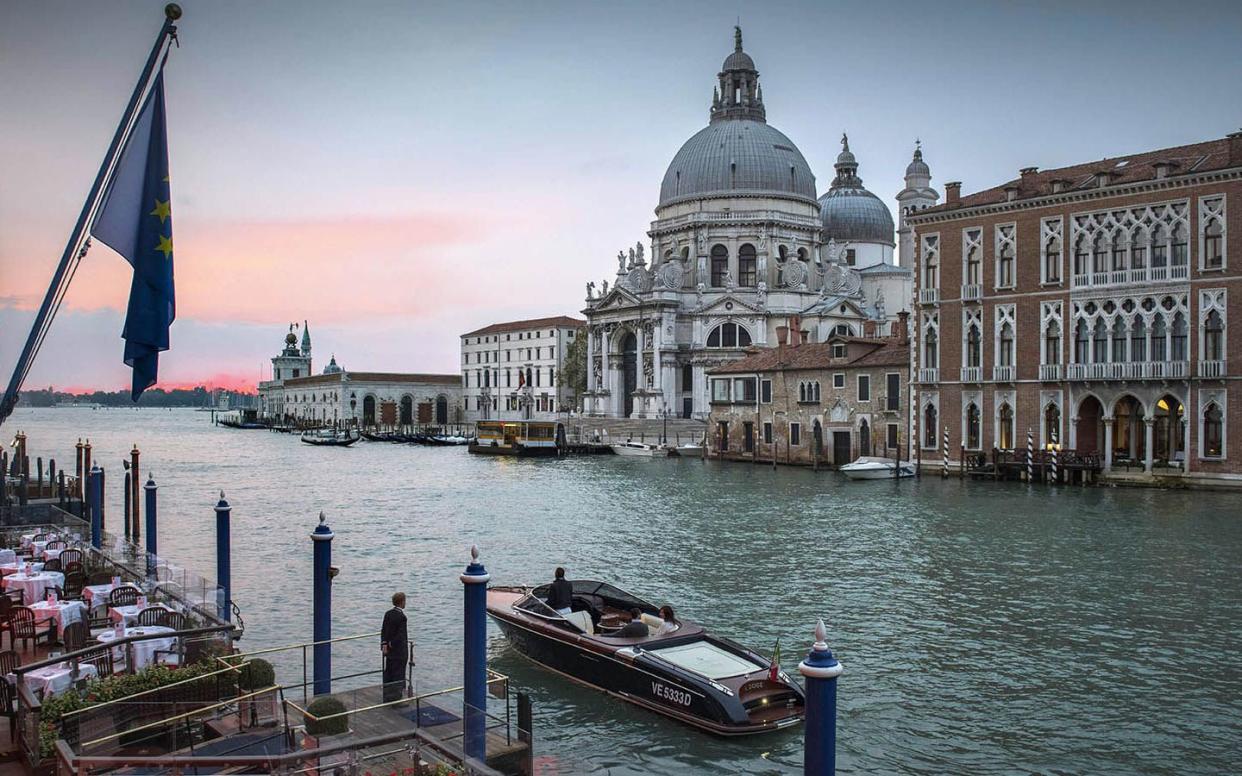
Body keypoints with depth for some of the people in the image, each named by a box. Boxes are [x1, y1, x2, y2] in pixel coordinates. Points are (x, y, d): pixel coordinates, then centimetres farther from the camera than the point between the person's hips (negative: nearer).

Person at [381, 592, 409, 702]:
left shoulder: (388, 614, 3)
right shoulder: (401, 616, -21)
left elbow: (383, 630, 3)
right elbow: (401, 635, -23)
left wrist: (384, 644, -1)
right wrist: (392, 644, -11)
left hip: (389, 651, 8)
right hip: (400, 652, -8)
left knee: (388, 674, 16)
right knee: (398, 676, 3)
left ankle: (387, 697, 25)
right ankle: (396, 699, 9)